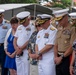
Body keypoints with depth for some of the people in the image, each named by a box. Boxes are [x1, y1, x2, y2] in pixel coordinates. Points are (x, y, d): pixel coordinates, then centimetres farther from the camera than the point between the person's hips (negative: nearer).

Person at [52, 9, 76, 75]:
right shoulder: (59, 29, 13)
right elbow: (56, 45, 14)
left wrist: (61, 57, -11)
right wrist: (56, 57, -1)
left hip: (67, 58, -6)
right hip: (59, 59, 6)